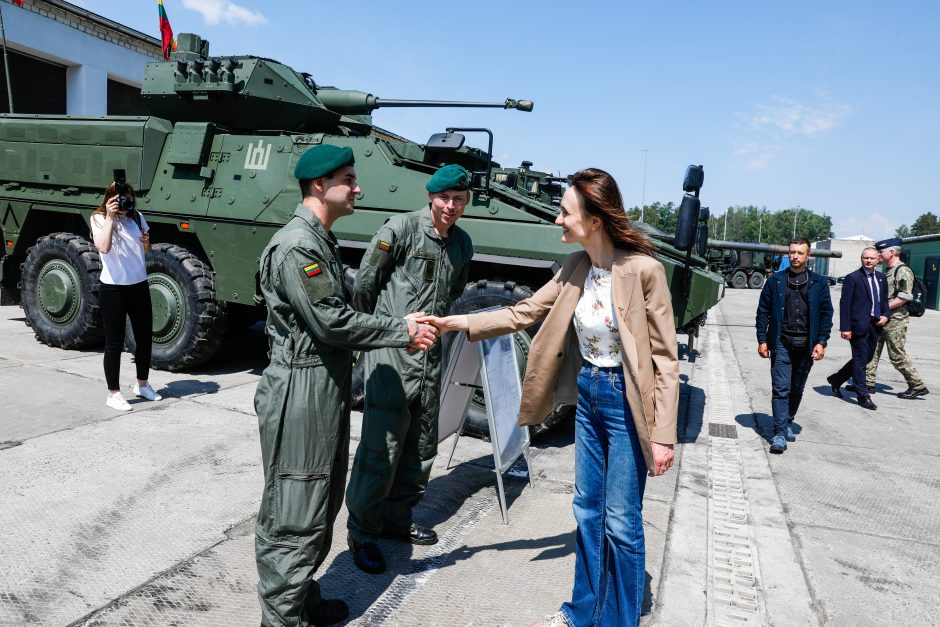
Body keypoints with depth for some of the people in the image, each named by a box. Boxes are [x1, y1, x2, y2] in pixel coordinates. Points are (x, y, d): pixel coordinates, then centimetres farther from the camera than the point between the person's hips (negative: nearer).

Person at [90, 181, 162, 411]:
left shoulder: (137, 216, 7)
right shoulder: (99, 219, -6)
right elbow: (103, 247, -25)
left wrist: (146, 242, -6)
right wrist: (110, 217, -23)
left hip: (139, 286, 5)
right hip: (113, 289, -5)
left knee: (145, 338, 13)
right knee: (114, 343, 2)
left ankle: (142, 385, 31)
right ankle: (113, 394, 14)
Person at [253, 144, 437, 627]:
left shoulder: (321, 242, 14)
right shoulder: (296, 246, -17)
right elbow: (332, 322, -22)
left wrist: (399, 331, 2)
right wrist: (402, 331, -12)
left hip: (327, 389, 10)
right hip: (301, 392, -10)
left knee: (320, 506, 20)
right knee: (293, 514, 2)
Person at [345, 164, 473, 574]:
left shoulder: (461, 243, 10)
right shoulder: (402, 228, -9)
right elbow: (365, 282, -3)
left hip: (430, 354, 7)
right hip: (391, 352, -7)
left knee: (421, 445, 14)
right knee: (382, 444, -5)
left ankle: (396, 517, 31)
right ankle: (362, 530, 12)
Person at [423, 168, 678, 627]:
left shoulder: (643, 269, -19)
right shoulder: (574, 266, 0)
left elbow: (665, 358, -15)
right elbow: (524, 312, 7)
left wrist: (663, 435, -15)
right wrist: (457, 322, 1)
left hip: (626, 401, -6)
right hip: (587, 394, 7)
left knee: (621, 522, 8)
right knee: (587, 511, 19)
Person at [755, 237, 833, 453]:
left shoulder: (819, 282, 5)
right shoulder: (775, 280, 2)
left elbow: (826, 313, 5)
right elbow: (763, 311, 3)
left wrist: (821, 342, -3)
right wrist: (762, 340, -2)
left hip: (806, 345, 2)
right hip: (781, 343, -2)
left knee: (797, 389, 13)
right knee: (781, 388, -7)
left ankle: (788, 423, 31)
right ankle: (780, 433, -5)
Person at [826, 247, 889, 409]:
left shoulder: (881, 278, 12)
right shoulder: (852, 278, -8)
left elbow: (884, 300, 21)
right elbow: (844, 303, -11)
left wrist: (885, 315, 0)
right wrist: (845, 328, -16)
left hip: (875, 325, 7)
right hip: (859, 325, -7)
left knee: (866, 358, 15)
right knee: (860, 360, 0)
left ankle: (836, 379, 32)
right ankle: (863, 397, 9)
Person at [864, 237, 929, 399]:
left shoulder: (903, 271, -14)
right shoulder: (887, 271, 15)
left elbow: (904, 297, -21)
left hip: (895, 320, -9)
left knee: (897, 356, -4)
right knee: (872, 350, 8)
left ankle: (918, 386, 8)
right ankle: (868, 382, 13)